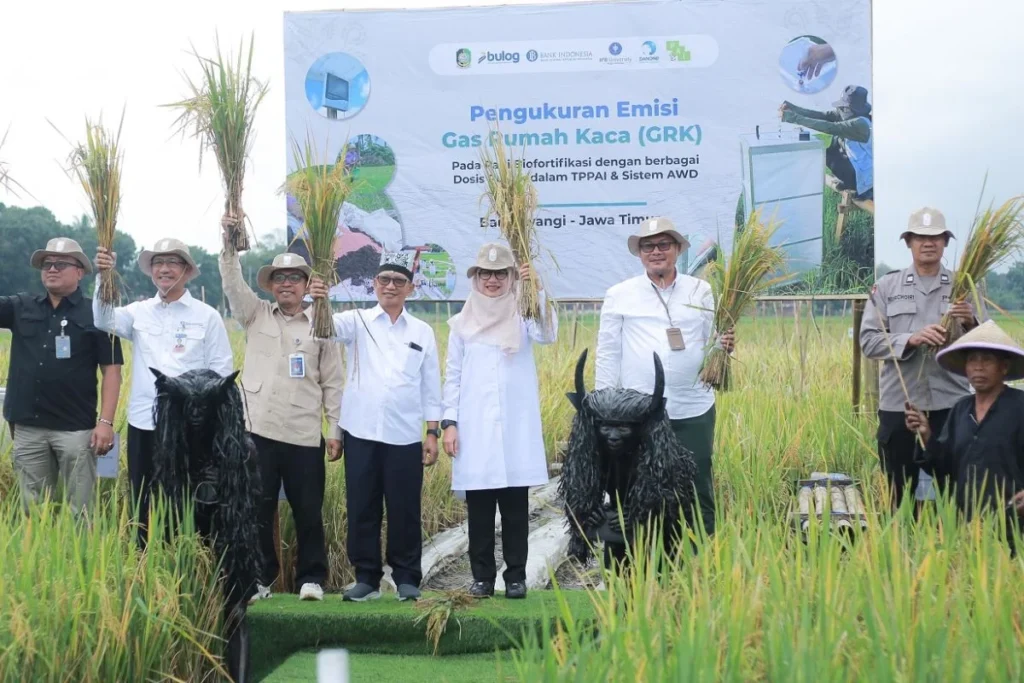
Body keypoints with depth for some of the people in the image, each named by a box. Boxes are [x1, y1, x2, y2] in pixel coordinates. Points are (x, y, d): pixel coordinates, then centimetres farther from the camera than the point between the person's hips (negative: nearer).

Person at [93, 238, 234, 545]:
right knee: (144, 507, 10)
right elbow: (104, 321, -12)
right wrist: (104, 278, -27)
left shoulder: (207, 316, 1)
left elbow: (222, 372, 1)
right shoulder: (139, 312, 8)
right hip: (143, 423, 3)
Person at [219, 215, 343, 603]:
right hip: (257, 430, 1)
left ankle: (311, 578, 16)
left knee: (308, 511, 4)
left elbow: (332, 382, 6)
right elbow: (233, 285, -5)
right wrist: (229, 245, -20)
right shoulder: (255, 315, 11)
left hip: (305, 435, -1)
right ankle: (259, 578, 16)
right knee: (258, 509, 5)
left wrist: (336, 430, 2)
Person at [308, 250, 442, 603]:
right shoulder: (358, 322, 5)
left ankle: (407, 578, 17)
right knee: (361, 508, 5)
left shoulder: (423, 332, 8)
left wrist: (433, 432, 4)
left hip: (405, 437, 0)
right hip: (361, 433, 0)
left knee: (404, 510, 5)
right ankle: (366, 576, 16)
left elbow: (431, 387, 9)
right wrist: (318, 302, -36)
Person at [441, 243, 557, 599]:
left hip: (516, 426, -1)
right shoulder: (462, 324, 10)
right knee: (478, 508, 5)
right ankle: (482, 577, 13)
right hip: (475, 428, 1)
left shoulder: (523, 317, 6)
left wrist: (537, 290, -24)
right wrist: (449, 422, 1)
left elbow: (548, 335, -16)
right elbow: (453, 376, 9)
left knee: (515, 507, 3)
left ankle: (516, 576, 11)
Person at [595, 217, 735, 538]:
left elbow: (712, 341, 12)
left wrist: (724, 344, -12)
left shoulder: (701, 291, 7)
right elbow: (608, 353, 5)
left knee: (698, 492, 8)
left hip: (694, 409, 1)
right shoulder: (619, 295, 4)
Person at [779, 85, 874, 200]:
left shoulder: (860, 123, -28)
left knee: (824, 151, -16)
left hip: (861, 175, -9)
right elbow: (822, 115, -9)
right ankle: (846, 181, 8)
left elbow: (829, 128, -35)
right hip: (853, 164, 9)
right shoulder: (848, 113, -2)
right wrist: (794, 108, -21)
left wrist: (796, 118, -38)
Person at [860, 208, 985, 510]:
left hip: (951, 404, 0)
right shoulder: (886, 286, 6)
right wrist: (912, 339, -16)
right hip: (898, 404, 0)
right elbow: (868, 341, -2)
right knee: (900, 493, 8)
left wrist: (970, 323, -15)